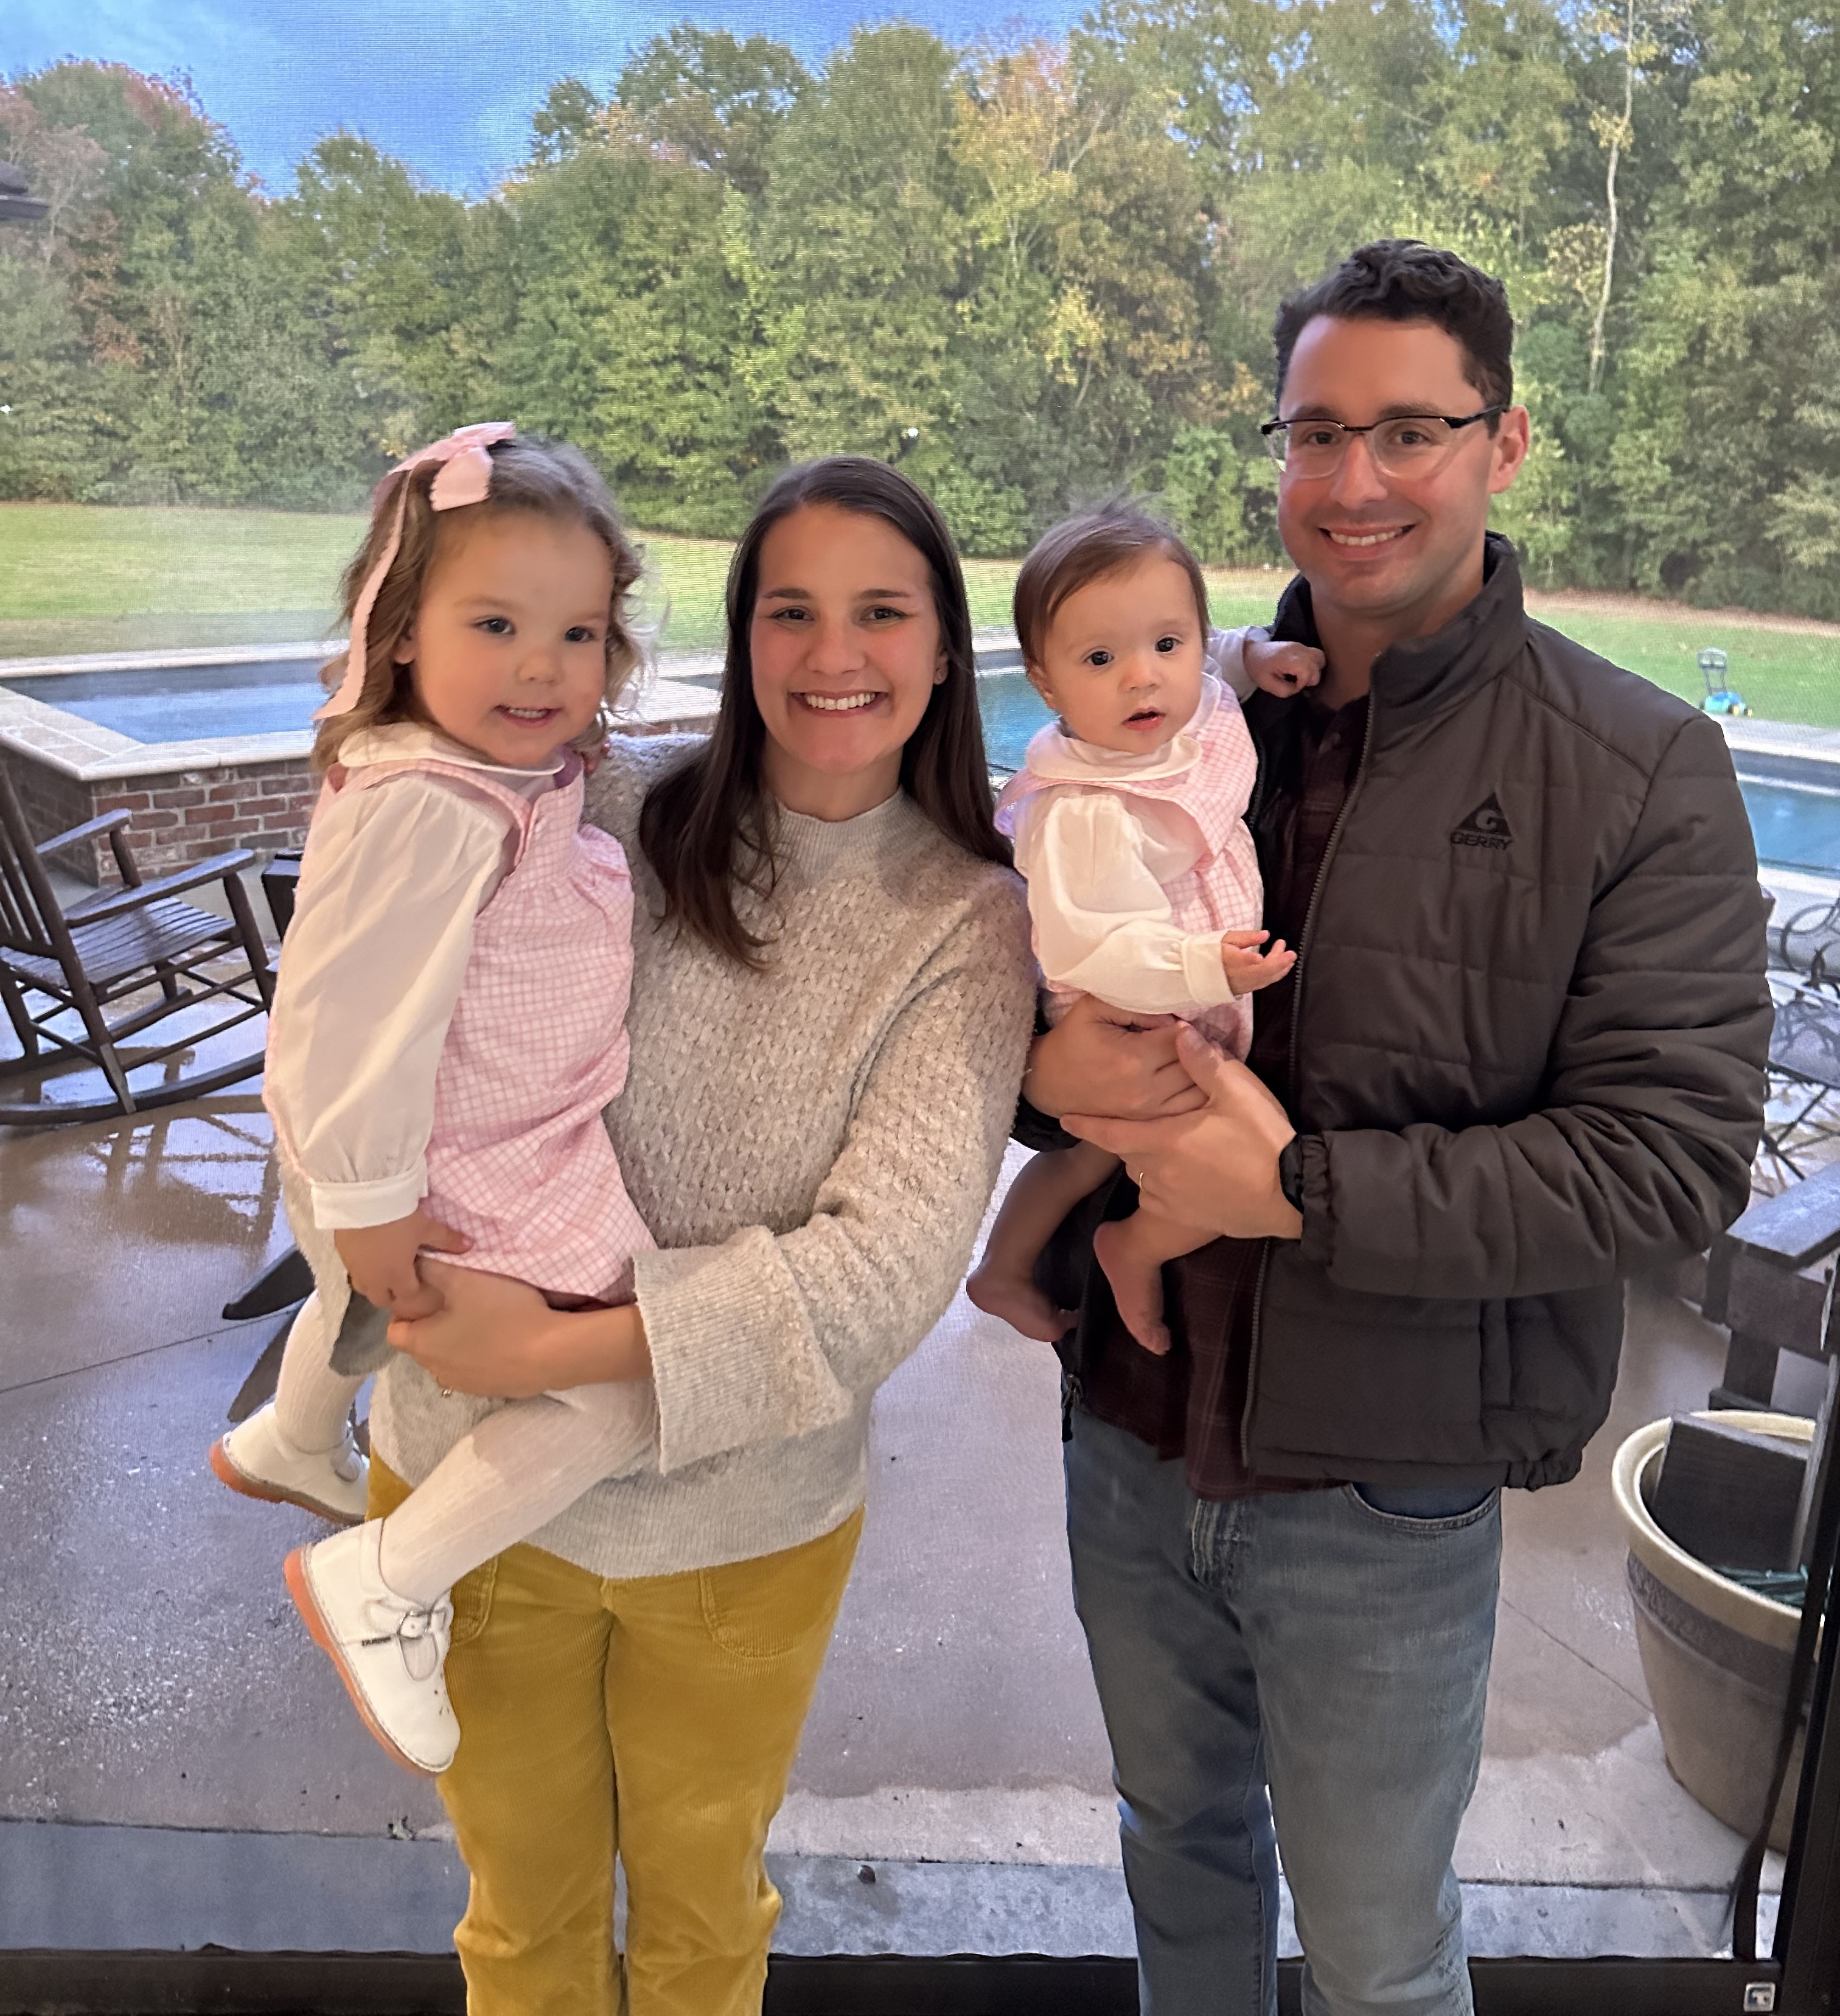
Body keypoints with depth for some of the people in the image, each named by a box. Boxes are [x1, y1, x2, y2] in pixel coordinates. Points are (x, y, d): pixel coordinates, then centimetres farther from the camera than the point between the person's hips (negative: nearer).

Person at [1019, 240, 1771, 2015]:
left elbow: (1674, 1153, -18)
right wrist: (1050, 1066, -18)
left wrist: (1299, 1190, -25)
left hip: (1387, 1491, -3)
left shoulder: (1639, 773, -12)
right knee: (1176, 1834, 29)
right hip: (1131, 1435, 4)